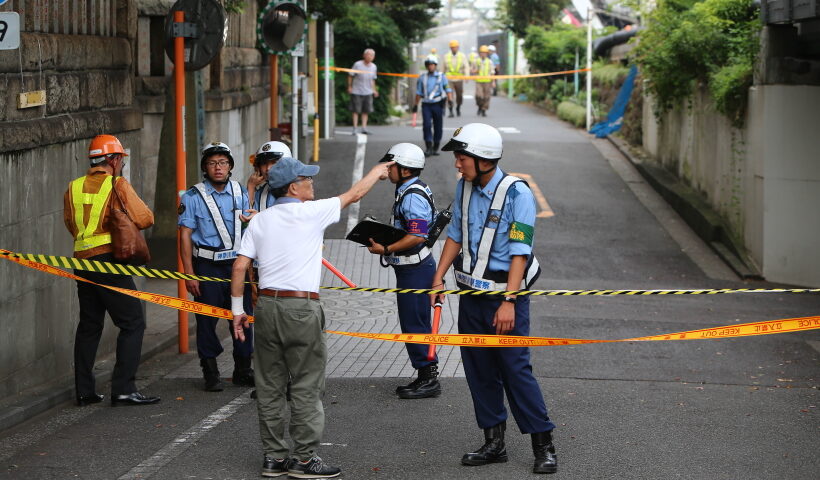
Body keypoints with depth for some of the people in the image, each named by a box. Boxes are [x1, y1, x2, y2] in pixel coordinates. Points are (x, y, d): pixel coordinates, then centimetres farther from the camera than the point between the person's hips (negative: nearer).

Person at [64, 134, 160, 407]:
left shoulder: (73, 188, 11)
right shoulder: (118, 185, -6)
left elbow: (70, 223, 18)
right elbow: (145, 219, -9)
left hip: (82, 262, 7)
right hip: (109, 260, -7)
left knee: (89, 325, 14)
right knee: (132, 323, -2)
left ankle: (84, 391, 15)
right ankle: (123, 388, -9)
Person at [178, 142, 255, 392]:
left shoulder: (240, 193, 9)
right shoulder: (193, 197, -3)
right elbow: (185, 235, -4)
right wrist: (189, 274, -10)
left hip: (237, 263, 3)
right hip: (207, 266, -3)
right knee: (207, 320, -1)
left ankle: (243, 370, 16)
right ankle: (211, 374, 10)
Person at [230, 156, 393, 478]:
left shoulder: (259, 220, 8)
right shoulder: (312, 213, -6)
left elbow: (239, 267, 4)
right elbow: (354, 194, 8)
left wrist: (237, 310, 12)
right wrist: (378, 171, 25)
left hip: (267, 305, 6)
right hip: (301, 308, -6)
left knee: (270, 385, 10)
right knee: (306, 386, 0)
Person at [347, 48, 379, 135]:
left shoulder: (373, 67, 4)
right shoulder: (357, 64, -12)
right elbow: (350, 76, -4)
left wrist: (374, 90, 12)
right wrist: (349, 87, -7)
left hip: (368, 92, 5)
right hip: (357, 92, -5)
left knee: (366, 111, 4)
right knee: (356, 111, -2)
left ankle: (364, 128, 9)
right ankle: (354, 129, 2)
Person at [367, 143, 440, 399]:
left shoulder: (412, 196, -19)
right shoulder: (407, 191, 14)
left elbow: (417, 236, -26)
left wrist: (386, 249, -23)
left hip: (415, 268, -11)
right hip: (410, 266, 11)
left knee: (414, 323, -6)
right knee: (415, 322, 14)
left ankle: (428, 379, 0)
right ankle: (426, 377, 20)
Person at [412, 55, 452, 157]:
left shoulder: (441, 76, 6)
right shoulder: (422, 77, 10)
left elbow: (448, 89, 5)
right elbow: (418, 92, 14)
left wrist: (450, 99, -9)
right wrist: (416, 104, 12)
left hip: (438, 104, 0)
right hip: (426, 105, 0)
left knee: (438, 127, 3)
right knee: (427, 125, -12)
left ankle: (436, 148, 15)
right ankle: (429, 147, -11)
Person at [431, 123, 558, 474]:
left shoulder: (516, 193, -15)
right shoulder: (464, 188, 5)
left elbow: (520, 252, -18)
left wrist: (508, 302, -23)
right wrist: (438, 278, 9)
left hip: (505, 294, -7)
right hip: (471, 292, 7)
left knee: (516, 369, -7)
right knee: (479, 369, 10)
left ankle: (543, 446, 4)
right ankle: (494, 442, 20)